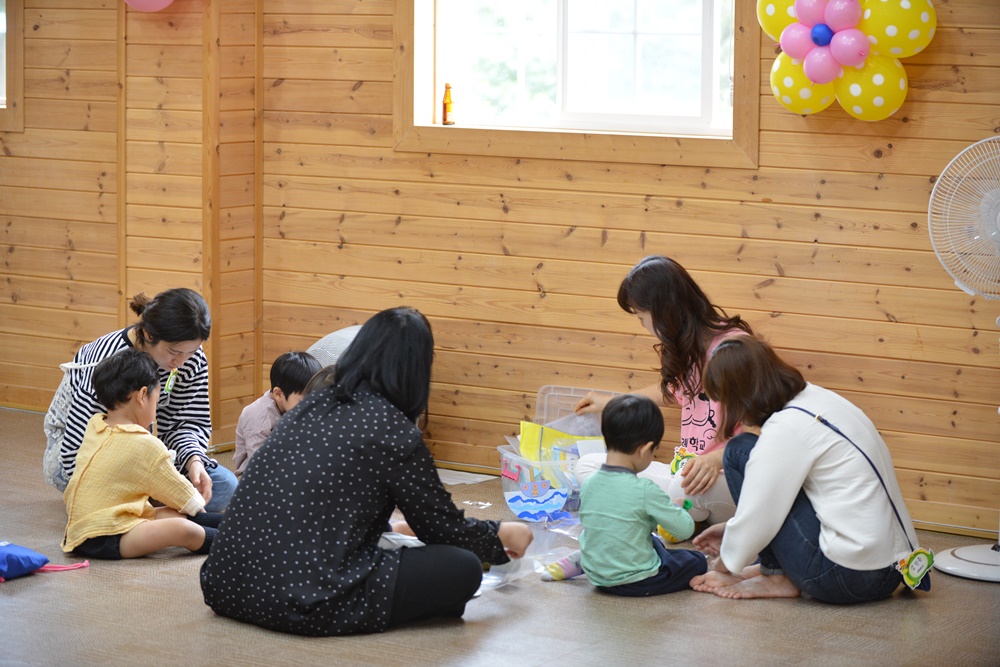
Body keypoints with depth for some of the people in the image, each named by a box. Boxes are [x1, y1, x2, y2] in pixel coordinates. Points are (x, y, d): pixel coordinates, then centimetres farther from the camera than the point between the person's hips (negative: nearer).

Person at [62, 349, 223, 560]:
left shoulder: (94, 426, 12)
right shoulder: (145, 445, -11)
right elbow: (174, 490, 4)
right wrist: (196, 504, 20)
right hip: (103, 539, -10)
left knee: (175, 516, 9)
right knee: (184, 530, -27)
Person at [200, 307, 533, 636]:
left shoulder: (312, 405, 14)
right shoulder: (393, 430, -6)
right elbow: (444, 528, 6)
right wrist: (502, 536, 25)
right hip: (305, 604, -8)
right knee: (462, 567, 0)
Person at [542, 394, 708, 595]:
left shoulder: (588, 484, -4)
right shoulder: (645, 491, -22)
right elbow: (685, 529, -15)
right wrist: (673, 508, 9)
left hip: (596, 578, 5)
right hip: (638, 583, -4)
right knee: (697, 561, 16)